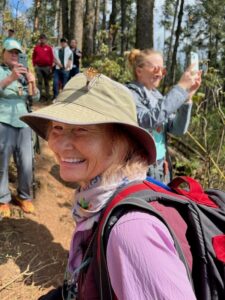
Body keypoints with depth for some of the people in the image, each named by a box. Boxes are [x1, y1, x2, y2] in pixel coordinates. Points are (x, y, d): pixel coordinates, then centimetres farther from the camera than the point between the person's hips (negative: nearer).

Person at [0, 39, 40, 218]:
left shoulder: (24, 73, 17)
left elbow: (35, 98, 13)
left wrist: (32, 84, -6)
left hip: (23, 123, 4)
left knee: (26, 164, 2)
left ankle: (25, 197, 18)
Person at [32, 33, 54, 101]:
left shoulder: (49, 48, 1)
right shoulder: (36, 47, 6)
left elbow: (52, 58, 2)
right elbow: (33, 57, 10)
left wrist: (51, 67, 0)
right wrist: (34, 65, 3)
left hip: (47, 67, -1)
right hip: (38, 67, 1)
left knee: (46, 81, 6)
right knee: (39, 81, 4)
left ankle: (47, 95, 11)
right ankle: (40, 94, 8)